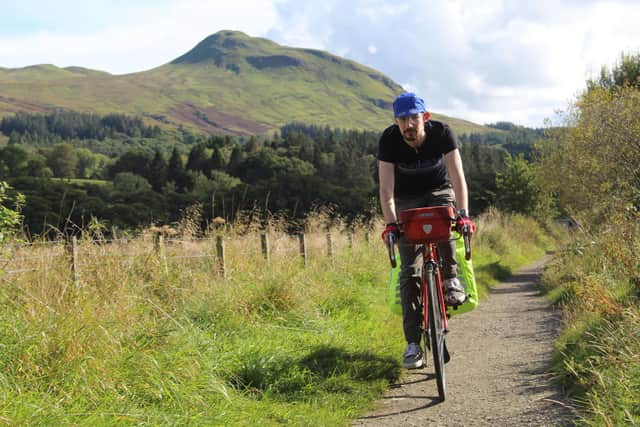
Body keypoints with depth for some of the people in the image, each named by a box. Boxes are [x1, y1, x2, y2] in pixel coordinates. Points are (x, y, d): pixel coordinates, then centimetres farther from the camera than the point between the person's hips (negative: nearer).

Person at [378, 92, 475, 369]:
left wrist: (463, 213, -46)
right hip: (407, 200, 0)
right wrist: (391, 223, -41)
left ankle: (451, 279, -16)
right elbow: (386, 187, -29)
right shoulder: (389, 140, -25)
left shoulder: (441, 133, -26)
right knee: (410, 271, -10)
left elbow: (457, 176, -33)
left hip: (439, 192, 0)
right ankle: (413, 344, -11)